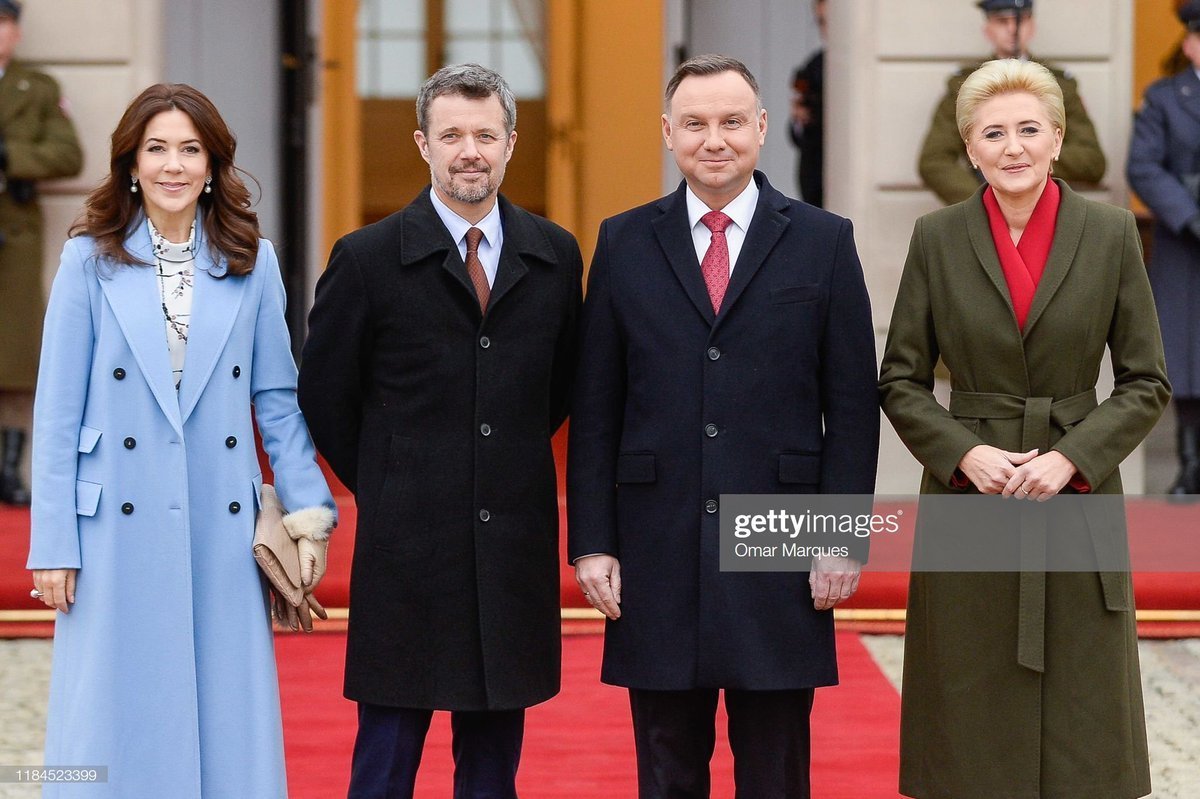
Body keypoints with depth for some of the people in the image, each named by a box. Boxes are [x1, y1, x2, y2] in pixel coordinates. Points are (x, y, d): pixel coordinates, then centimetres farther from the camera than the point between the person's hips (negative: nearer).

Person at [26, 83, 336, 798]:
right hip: (119, 529, -2)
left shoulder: (252, 262, 5)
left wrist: (310, 515, 1)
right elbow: (58, 412, -1)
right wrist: (53, 546, -4)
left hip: (223, 529, 2)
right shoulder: (91, 261, -1)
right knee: (118, 724, 4)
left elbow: (278, 399, 9)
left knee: (226, 721, 6)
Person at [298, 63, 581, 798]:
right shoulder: (367, 259, -4)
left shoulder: (555, 256, 5)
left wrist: (512, 465, 12)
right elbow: (324, 396, 4)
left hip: (517, 548, 3)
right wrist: (385, 486, 7)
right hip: (407, 547, -3)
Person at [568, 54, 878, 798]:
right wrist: (592, 541, 0)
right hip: (658, 549, 1)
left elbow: (852, 406, 1)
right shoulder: (624, 243, 6)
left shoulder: (824, 242, 3)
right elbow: (596, 408, 5)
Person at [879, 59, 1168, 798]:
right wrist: (965, 453, -13)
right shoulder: (937, 239, 0)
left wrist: (1072, 457, -13)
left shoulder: (1111, 234, -1)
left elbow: (1147, 382, 1)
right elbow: (901, 382, 3)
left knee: (1080, 729, 2)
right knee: (972, 727, 3)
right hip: (968, 496, 0)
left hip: (1078, 496, 0)